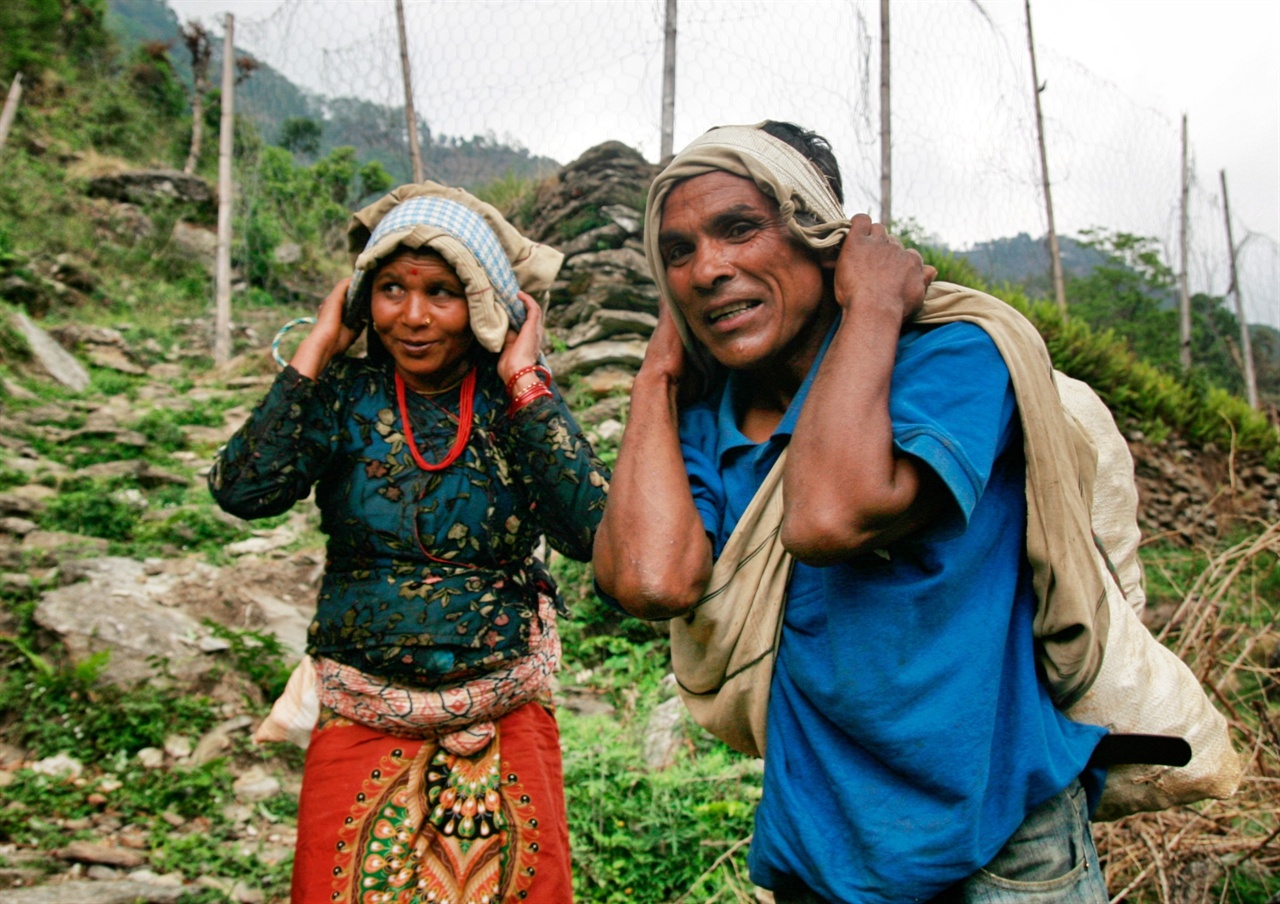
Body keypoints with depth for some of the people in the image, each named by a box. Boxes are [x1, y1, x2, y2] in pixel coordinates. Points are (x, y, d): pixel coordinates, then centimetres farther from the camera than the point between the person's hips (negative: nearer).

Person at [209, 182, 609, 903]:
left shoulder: (518, 403, -7)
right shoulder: (346, 394, -4)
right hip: (361, 729, 1)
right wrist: (318, 349, -13)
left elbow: (590, 531, -21)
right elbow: (244, 490, -19)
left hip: (506, 727, 0)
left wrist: (527, 382, -17)